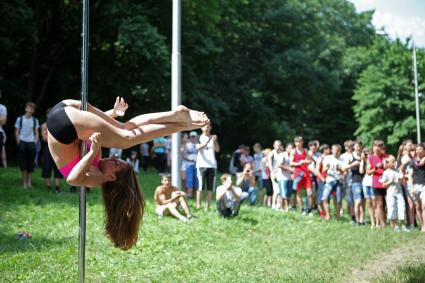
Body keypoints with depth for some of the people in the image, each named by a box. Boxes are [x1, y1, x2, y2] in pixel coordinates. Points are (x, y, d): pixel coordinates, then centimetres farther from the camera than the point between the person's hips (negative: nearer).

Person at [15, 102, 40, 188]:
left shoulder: (35, 120, 8)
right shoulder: (20, 119, 2)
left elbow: (37, 132, 12)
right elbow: (16, 132, 4)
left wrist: (35, 141, 0)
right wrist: (18, 141, -5)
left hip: (31, 143, 2)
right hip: (22, 143, -2)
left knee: (31, 163, 3)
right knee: (23, 163, -2)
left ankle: (29, 182, 10)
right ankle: (24, 182, 3)